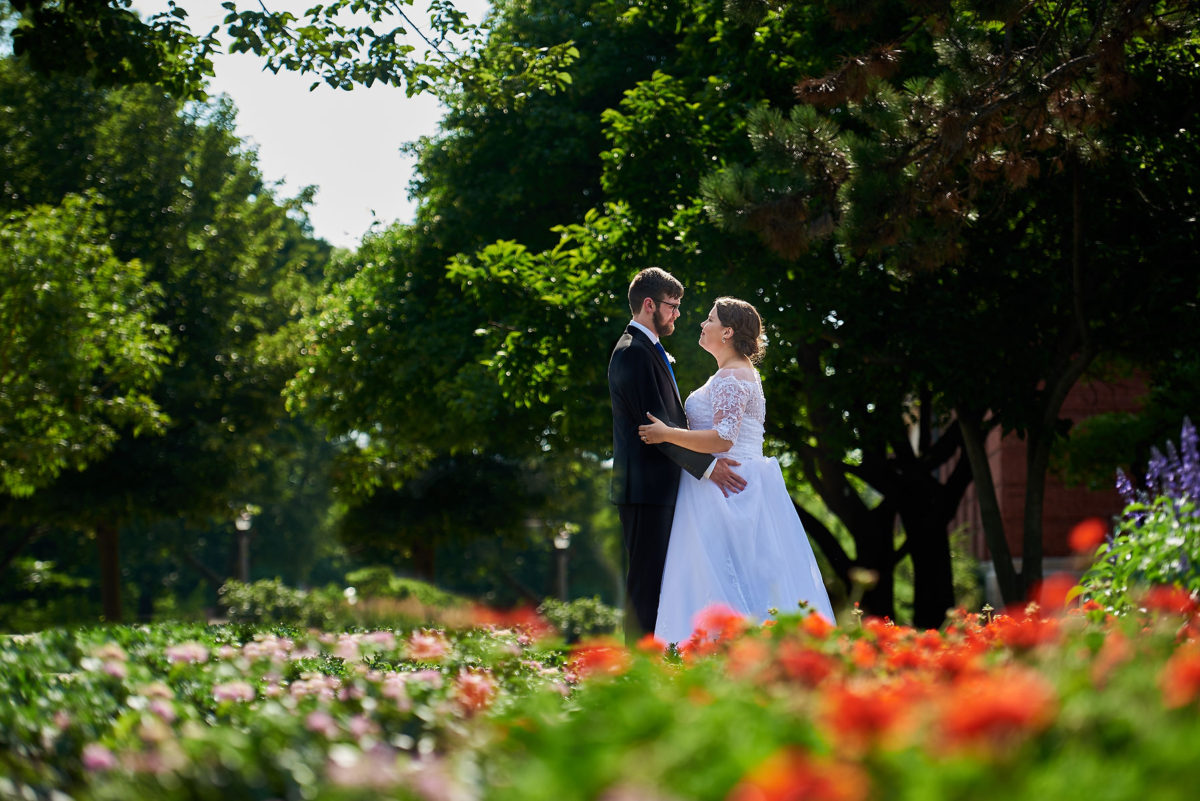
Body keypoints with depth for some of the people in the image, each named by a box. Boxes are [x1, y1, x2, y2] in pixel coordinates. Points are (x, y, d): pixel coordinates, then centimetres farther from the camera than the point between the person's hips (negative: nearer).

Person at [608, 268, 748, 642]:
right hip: (645, 487, -10)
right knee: (646, 581, -9)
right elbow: (655, 423, -20)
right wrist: (707, 466, -19)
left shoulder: (650, 351, 20)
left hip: (658, 486, 10)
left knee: (656, 580, 10)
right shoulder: (633, 353, -13)